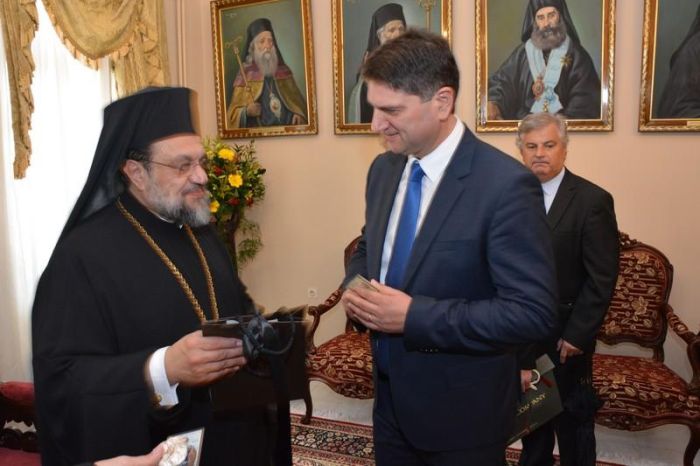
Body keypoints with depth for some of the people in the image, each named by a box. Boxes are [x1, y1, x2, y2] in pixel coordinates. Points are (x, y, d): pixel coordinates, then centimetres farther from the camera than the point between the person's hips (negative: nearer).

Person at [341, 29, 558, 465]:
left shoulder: (506, 185, -22)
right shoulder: (383, 169, 0)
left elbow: (533, 312, -24)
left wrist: (415, 315, -27)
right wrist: (355, 290, -7)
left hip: (462, 414, -5)